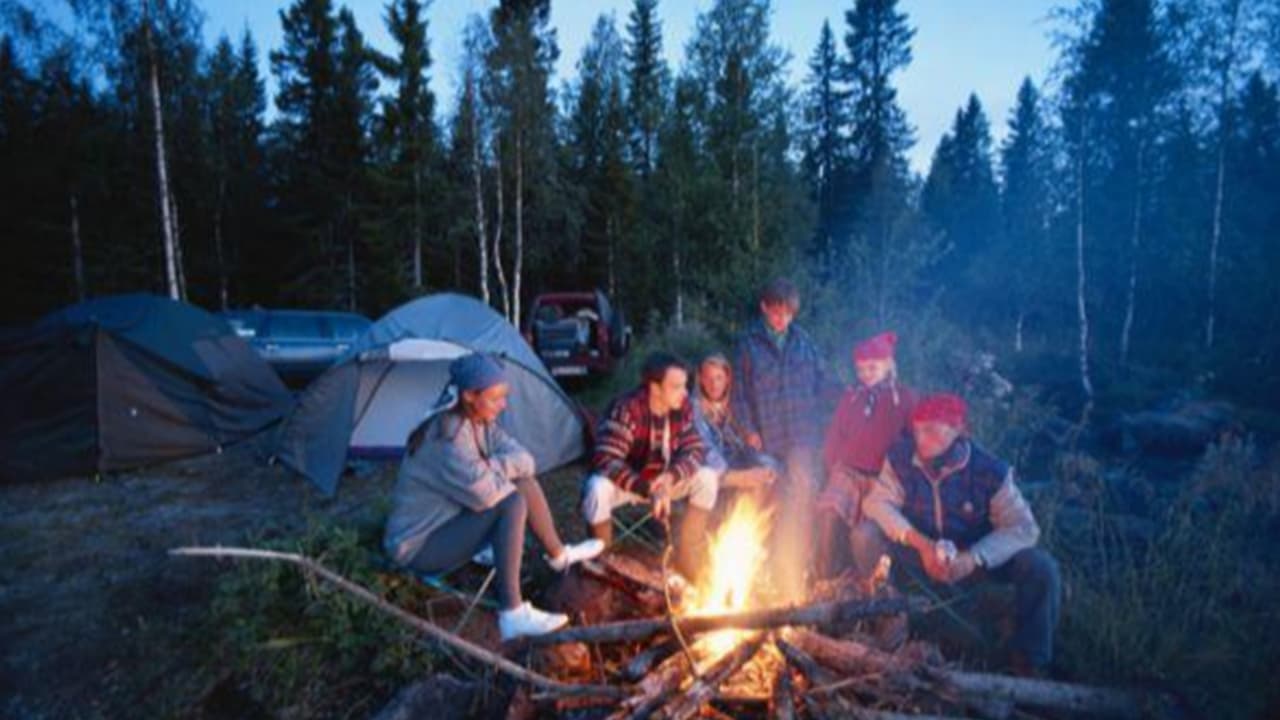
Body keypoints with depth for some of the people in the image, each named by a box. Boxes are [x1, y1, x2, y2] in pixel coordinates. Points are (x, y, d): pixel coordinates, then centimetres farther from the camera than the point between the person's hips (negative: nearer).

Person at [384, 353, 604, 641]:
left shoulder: (480, 421, -1)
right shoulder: (447, 436, -29)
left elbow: (524, 461, -5)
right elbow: (486, 493, -34)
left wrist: (490, 466, -22)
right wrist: (501, 467, -14)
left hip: (446, 522, 9)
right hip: (418, 546, -9)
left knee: (524, 481, 0)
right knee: (512, 503, -27)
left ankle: (559, 555, 18)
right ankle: (513, 614, -24)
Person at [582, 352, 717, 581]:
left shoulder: (682, 407, -13)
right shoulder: (626, 409, -30)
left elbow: (695, 448, -9)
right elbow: (606, 462, -34)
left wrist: (671, 477, -29)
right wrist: (648, 490, -42)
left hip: (662, 481, 5)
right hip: (624, 483, -5)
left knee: (706, 478, -16)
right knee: (597, 488, -37)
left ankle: (686, 557, 0)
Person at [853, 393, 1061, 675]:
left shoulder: (990, 471, -20)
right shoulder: (901, 458, -16)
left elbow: (1023, 527, -19)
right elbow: (877, 502, -16)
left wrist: (974, 558, -35)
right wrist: (919, 542, -31)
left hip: (974, 557, 0)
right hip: (921, 552, 1)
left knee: (1041, 567, -24)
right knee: (865, 532, -25)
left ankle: (1029, 660, 0)